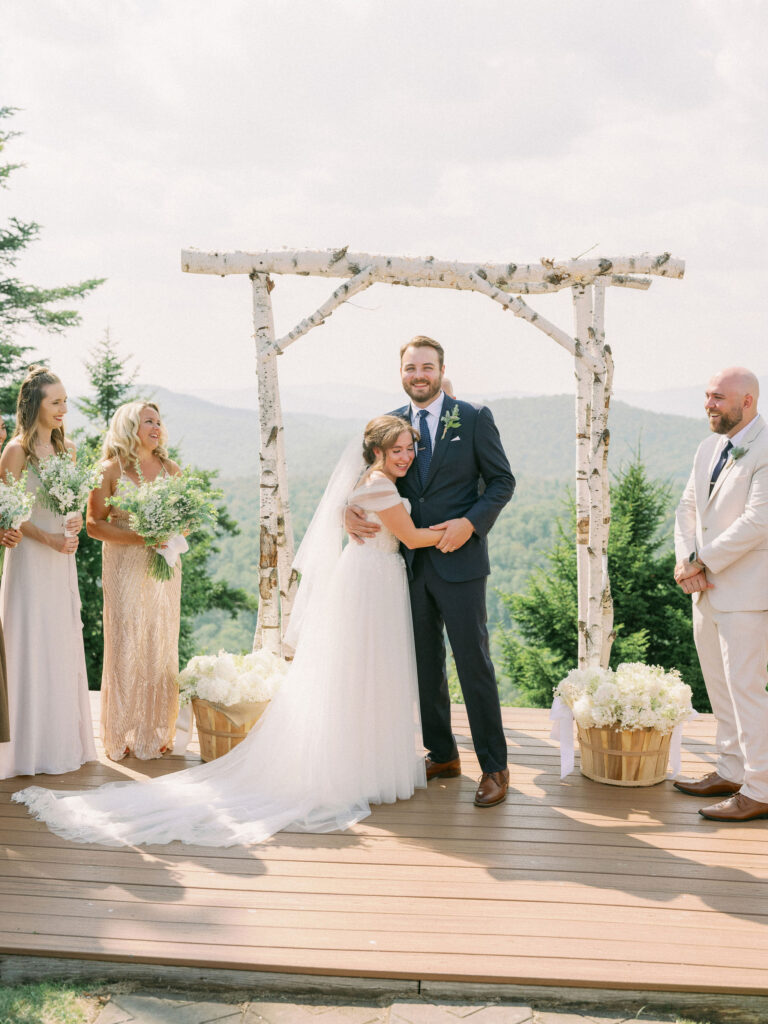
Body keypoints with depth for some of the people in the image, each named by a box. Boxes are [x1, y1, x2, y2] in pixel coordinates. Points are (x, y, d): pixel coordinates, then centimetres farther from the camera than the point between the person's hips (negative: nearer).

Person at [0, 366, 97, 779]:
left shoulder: (67, 448, 11)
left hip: (62, 558, 7)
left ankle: (64, 741, 20)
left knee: (64, 644, 10)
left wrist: (75, 521, -3)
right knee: (33, 646, -2)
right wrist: (47, 537, -18)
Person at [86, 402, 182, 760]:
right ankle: (121, 735, 6)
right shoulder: (112, 471, -2)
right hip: (125, 567, -4)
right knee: (125, 647, -3)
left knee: (162, 646, 5)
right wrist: (138, 537, -16)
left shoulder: (170, 469, 10)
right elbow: (94, 524, -5)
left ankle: (157, 732, 14)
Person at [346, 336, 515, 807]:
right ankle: (442, 755, 27)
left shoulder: (474, 418, -2)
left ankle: (494, 767, 8)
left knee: (474, 663, -2)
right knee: (425, 664, 12)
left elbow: (502, 480, -1)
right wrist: (349, 510, -7)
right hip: (410, 563, 5)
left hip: (459, 559, -4)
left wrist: (470, 522, -16)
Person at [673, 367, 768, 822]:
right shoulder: (710, 447, 13)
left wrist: (702, 561, -15)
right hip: (709, 589, 9)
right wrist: (686, 563, -4)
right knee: (719, 686, 16)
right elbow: (688, 507, 12)